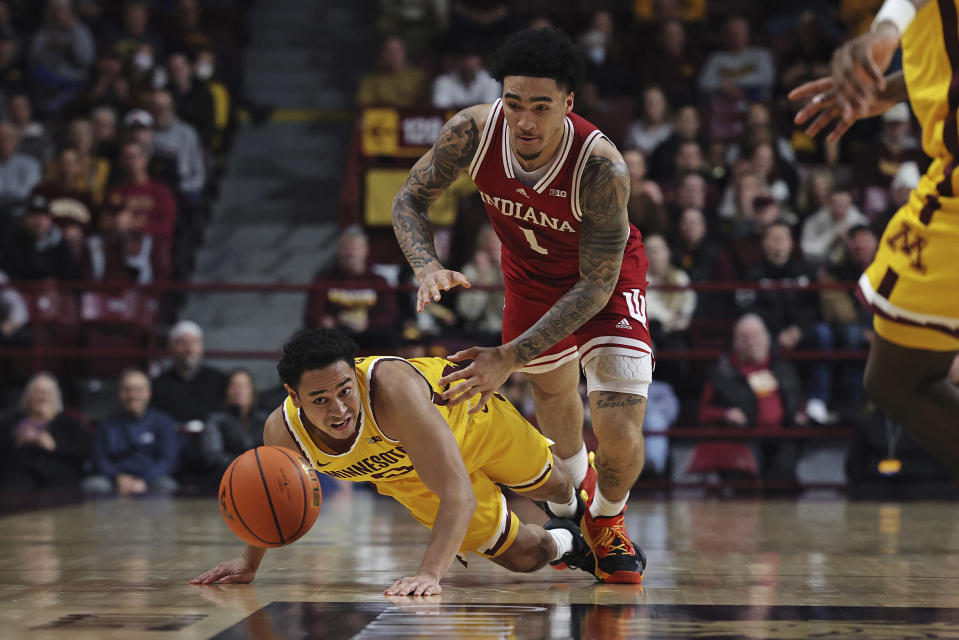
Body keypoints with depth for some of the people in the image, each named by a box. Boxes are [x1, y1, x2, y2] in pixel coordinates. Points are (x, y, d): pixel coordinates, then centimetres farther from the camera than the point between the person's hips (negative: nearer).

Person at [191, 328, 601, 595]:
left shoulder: (392, 388, -50)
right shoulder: (283, 432, -36)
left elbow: (457, 491, -52)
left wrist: (430, 573, -61)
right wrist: (250, 563, -4)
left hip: (464, 410, -3)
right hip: (408, 473, 3)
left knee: (557, 488, 25)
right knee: (525, 557, 11)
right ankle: (563, 543, 46)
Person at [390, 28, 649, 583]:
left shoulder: (602, 168, -40)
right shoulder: (473, 132, -31)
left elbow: (597, 284, -34)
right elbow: (410, 200, -14)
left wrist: (510, 357, -40)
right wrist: (428, 267, -35)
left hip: (607, 276, -4)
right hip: (530, 271, 4)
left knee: (620, 432, -16)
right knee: (551, 388, 26)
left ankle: (608, 521, 20)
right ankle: (577, 493, 58)